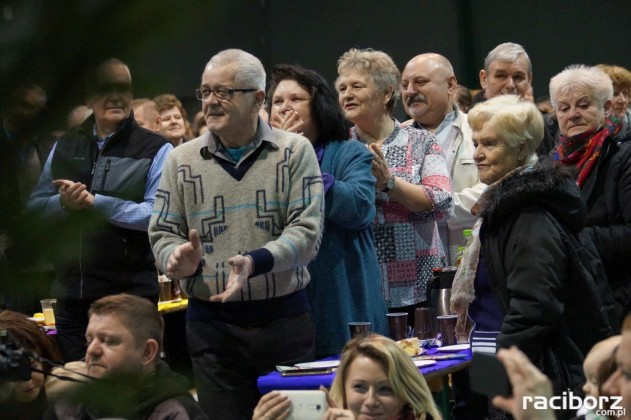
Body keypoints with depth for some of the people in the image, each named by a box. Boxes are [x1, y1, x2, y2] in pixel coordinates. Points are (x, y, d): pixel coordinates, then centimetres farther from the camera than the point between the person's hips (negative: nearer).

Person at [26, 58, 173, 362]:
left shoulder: (155, 150, -5)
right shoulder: (65, 147, 12)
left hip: (130, 295, -5)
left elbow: (158, 214, -16)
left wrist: (94, 201, -16)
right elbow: (35, 206, 10)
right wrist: (63, 203, -12)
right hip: (71, 294, 5)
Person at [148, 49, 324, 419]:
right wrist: (179, 257, -14)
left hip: (284, 317, -1)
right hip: (211, 322, 2)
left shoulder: (295, 152, 1)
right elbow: (163, 233, 9)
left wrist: (256, 262, -23)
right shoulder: (182, 160, 8)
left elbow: (307, 230, -7)